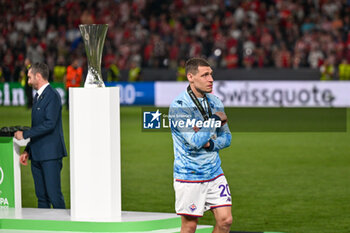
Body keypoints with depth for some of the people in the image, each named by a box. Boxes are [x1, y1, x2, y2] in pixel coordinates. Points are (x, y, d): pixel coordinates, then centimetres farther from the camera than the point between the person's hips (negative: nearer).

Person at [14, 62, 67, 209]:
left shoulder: (52, 96, -11)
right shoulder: (38, 96, 19)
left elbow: (49, 124, -21)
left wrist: (25, 134, -16)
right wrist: (27, 151, 17)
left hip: (50, 155, -9)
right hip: (37, 155, 9)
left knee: (54, 195, -10)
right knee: (41, 197, 9)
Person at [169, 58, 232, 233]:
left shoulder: (215, 102, 7)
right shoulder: (179, 106, -16)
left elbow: (226, 137, 11)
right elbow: (196, 141, -24)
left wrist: (210, 144, -10)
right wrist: (215, 120, -13)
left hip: (214, 172, 6)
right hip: (189, 176, -6)